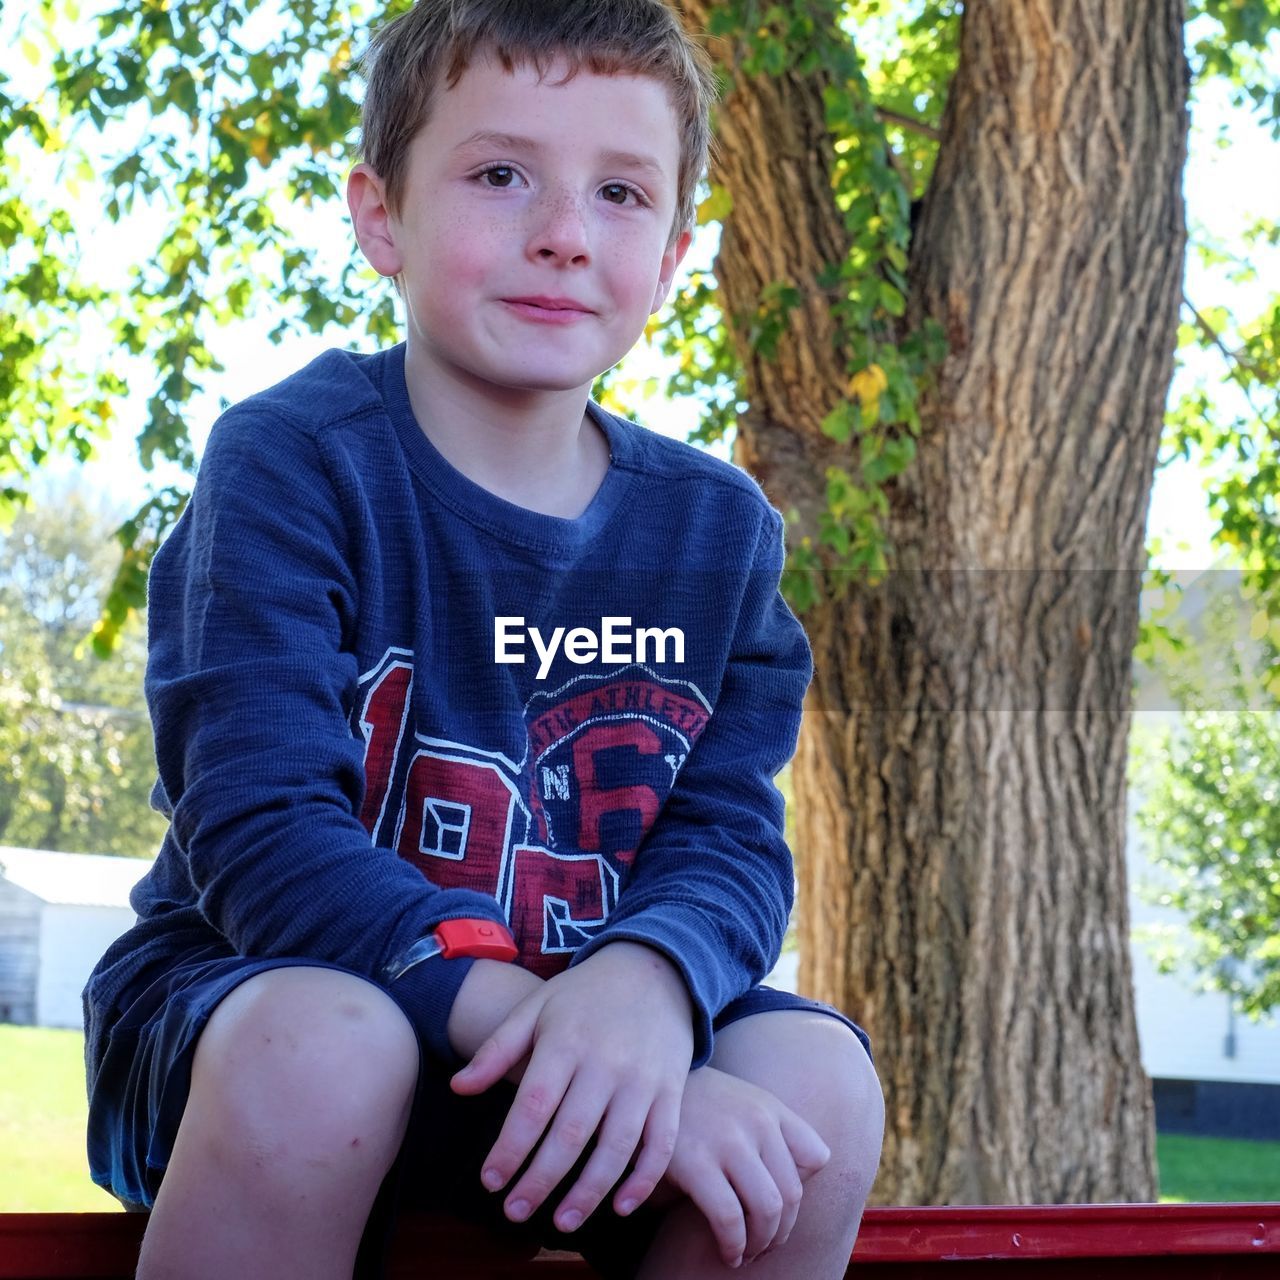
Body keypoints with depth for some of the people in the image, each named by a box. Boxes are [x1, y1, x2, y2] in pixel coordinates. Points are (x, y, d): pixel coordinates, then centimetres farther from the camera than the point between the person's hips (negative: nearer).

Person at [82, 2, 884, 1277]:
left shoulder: (713, 527, 3)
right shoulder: (292, 459, -12)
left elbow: (727, 836, -4)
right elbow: (262, 833, -21)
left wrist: (643, 988, -30)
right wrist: (530, 1017, -36)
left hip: (593, 1016, 4)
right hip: (248, 996, -3)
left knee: (817, 1080, -25)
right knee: (324, 1049, -38)